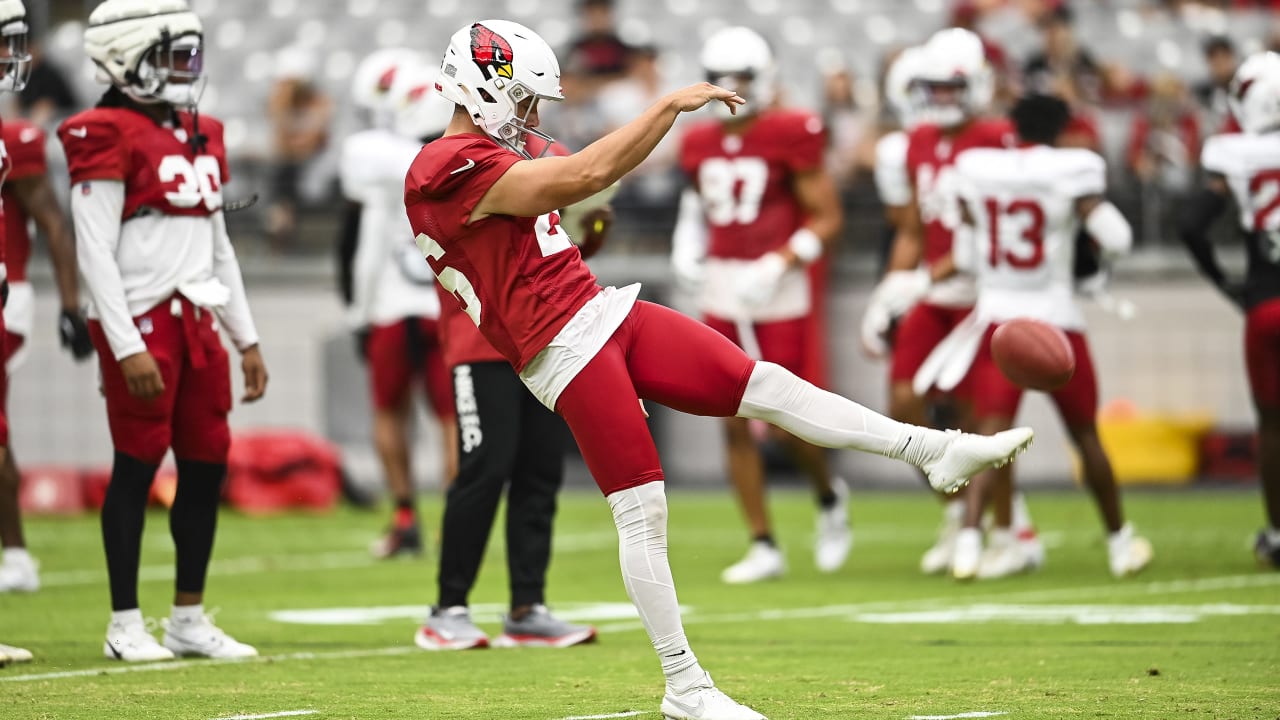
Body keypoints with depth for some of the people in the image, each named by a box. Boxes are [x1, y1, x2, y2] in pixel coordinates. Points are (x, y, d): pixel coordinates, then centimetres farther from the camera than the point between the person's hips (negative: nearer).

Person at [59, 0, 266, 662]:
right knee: (138, 467, -3)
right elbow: (95, 253, -14)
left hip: (195, 321, 8)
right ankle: (125, 626, 6)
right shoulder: (108, 138, -10)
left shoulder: (201, 137, 15)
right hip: (140, 325, -8)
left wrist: (246, 340, 18)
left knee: (208, 465, 8)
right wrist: (128, 349, -18)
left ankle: (189, 619, 17)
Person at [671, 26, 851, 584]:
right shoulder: (700, 144, 8)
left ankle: (830, 497, 28)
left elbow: (827, 218, -9)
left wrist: (778, 266, -18)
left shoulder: (790, 136, -9)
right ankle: (763, 546, 10)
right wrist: (686, 249, 5)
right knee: (735, 424, 2)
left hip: (778, 295, -5)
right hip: (721, 296, 5)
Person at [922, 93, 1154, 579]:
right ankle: (1120, 543, 24)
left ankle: (969, 539, -21)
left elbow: (968, 255, 7)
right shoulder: (1072, 170, -8)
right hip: (1055, 319, -2)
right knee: (1085, 435, 13)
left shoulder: (974, 169, 1)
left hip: (995, 318, 2)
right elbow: (1116, 239, -13)